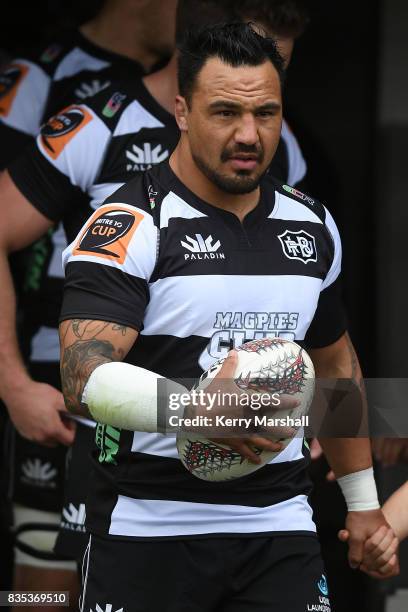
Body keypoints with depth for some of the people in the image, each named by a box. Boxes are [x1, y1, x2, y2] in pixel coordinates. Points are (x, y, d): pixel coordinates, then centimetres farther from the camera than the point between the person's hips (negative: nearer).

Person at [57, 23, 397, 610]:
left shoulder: (313, 227, 10)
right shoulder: (130, 225, -10)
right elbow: (84, 379, -24)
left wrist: (362, 502, 25)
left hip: (279, 524, 5)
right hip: (148, 532, -4)